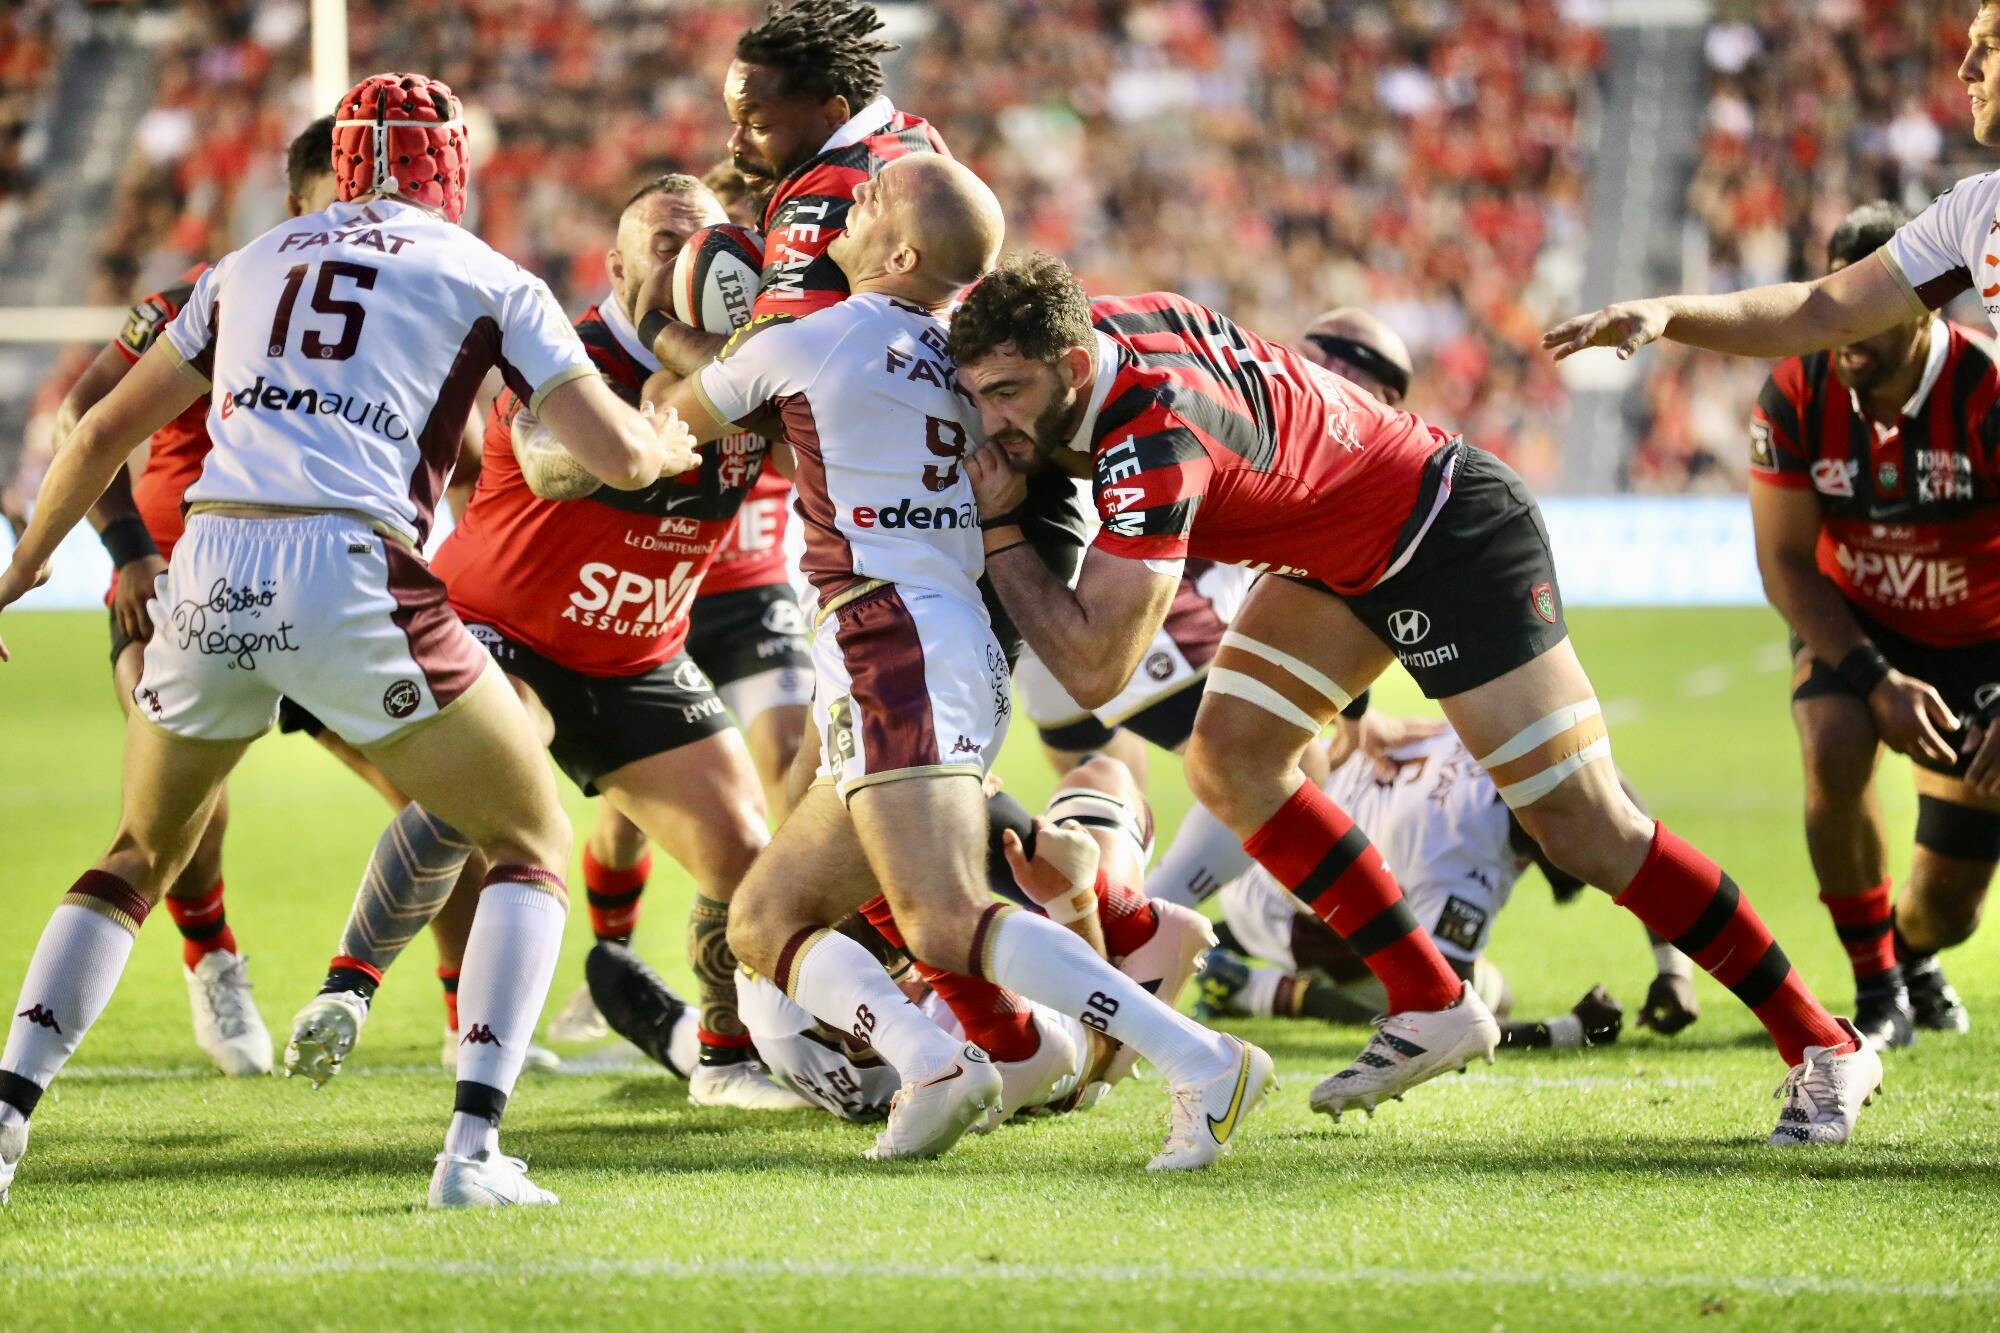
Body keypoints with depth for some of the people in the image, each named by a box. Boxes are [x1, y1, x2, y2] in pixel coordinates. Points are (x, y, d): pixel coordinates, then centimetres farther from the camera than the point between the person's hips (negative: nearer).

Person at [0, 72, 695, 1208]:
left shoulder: (254, 265, 23)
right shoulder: (489, 282, 11)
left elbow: (106, 434, 29)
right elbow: (619, 455, 7)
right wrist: (674, 447, 31)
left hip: (212, 565, 4)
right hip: (351, 575, -4)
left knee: (142, 853, 26)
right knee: (532, 844, 13)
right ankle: (474, 1147, -3)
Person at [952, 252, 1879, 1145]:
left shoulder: (1152, 442, -36)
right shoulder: (1080, 327, -12)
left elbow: (1094, 668, -36)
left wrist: (995, 530, -29)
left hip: (1453, 540, -9)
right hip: (1339, 555, 9)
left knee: (1586, 830, -8)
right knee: (1230, 761, -3)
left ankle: (1822, 1048, 2)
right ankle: (1431, 1007, 5)